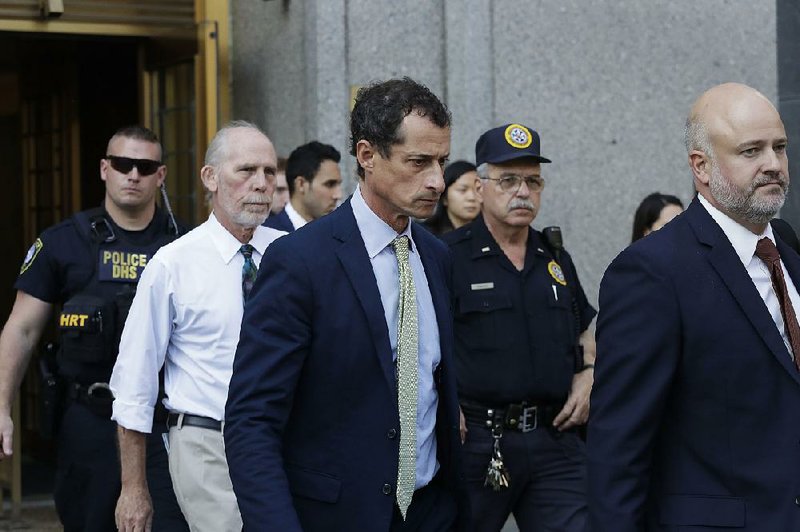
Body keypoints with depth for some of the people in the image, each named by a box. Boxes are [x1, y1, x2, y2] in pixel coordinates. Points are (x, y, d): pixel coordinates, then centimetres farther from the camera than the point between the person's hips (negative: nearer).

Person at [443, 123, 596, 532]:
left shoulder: (556, 260, 14)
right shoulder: (448, 256, -5)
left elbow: (586, 330, 28)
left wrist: (587, 375, 10)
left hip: (556, 440, 4)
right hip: (476, 442, -4)